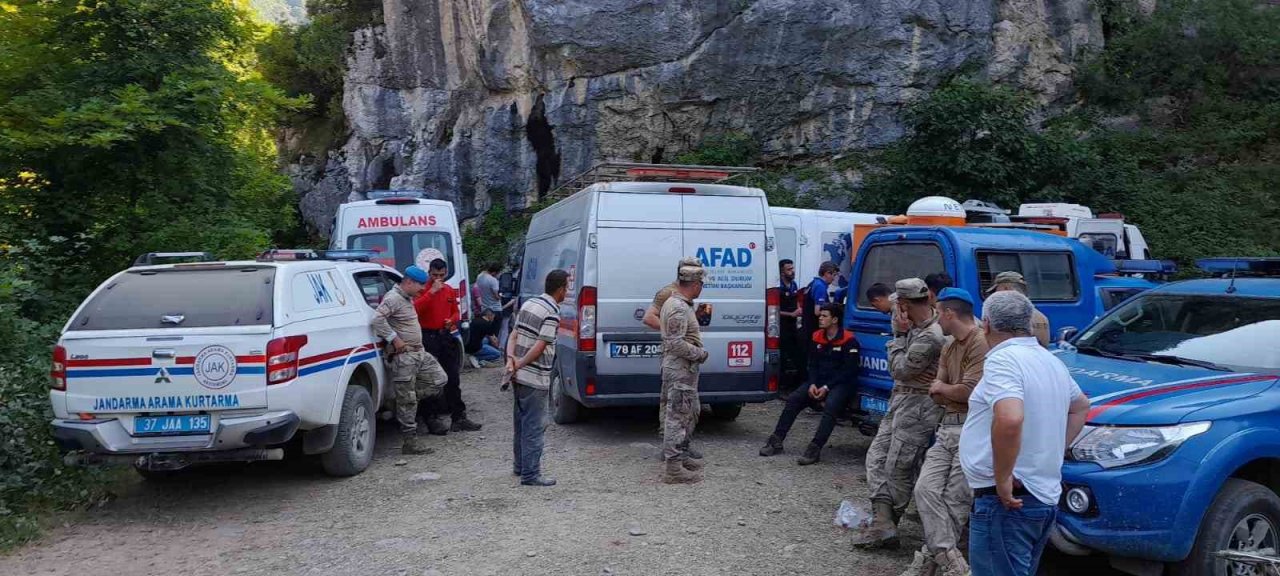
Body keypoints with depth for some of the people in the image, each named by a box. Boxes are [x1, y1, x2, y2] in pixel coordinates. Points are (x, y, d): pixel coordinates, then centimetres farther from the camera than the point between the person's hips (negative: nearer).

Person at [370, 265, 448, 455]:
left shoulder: (408, 299, 16)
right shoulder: (393, 298, -14)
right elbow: (376, 319, -27)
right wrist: (395, 339, -23)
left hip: (419, 352, 10)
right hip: (403, 356, -10)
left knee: (439, 379, 11)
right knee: (407, 399, -3)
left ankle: (405, 401, 17)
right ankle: (410, 441, 3)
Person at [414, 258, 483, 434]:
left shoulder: (450, 291, 12)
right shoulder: (423, 289, -5)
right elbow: (416, 308, -22)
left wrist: (452, 320, -1)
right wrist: (432, 291, -25)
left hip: (446, 336, 6)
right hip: (428, 337, -6)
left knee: (453, 379, 10)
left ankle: (459, 417, 17)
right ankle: (431, 419, 5)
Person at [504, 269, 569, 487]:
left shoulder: (528, 303, 10)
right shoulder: (552, 314, -17)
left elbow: (514, 335, 7)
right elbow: (539, 347, -20)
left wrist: (511, 359, -5)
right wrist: (519, 364, -12)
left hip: (520, 376, 9)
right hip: (535, 379, -9)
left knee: (521, 422, 19)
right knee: (534, 427, -2)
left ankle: (520, 465, 31)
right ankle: (530, 474, 2)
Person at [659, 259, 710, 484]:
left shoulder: (675, 303, 13)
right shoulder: (679, 308, -20)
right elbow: (676, 343, -25)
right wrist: (700, 354, -15)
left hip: (683, 369, 11)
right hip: (680, 370, -11)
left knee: (691, 412, 21)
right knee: (678, 416, -5)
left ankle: (680, 455, 31)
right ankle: (674, 468, 1)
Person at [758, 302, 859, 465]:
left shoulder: (848, 340, -9)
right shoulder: (817, 337, 10)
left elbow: (849, 371, -12)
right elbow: (813, 364, 11)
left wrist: (827, 387, -18)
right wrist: (813, 384, -8)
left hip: (843, 384, -6)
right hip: (820, 382, 6)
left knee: (830, 406, -34)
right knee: (793, 399, -10)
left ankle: (814, 449, -36)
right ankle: (776, 441, -7)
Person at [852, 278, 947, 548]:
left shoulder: (929, 337, -24)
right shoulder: (918, 324, 5)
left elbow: (899, 370, -16)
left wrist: (900, 334, -10)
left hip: (916, 407, -10)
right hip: (900, 402, 10)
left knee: (898, 468, -2)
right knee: (877, 456, 7)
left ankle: (885, 523, 9)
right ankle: (883, 521, 5)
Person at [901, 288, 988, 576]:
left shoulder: (981, 344, -13)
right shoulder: (948, 348, 17)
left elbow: (970, 391, -19)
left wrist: (942, 388, 0)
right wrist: (954, 393, -8)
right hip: (946, 427, 9)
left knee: (955, 500, -3)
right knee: (925, 489, -3)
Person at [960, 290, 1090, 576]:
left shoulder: (1002, 360, -16)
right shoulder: (1051, 361, 13)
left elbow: (1009, 419, -33)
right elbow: (1081, 406, 31)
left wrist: (1002, 479, -23)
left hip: (1008, 501, -9)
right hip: (1045, 496, 9)